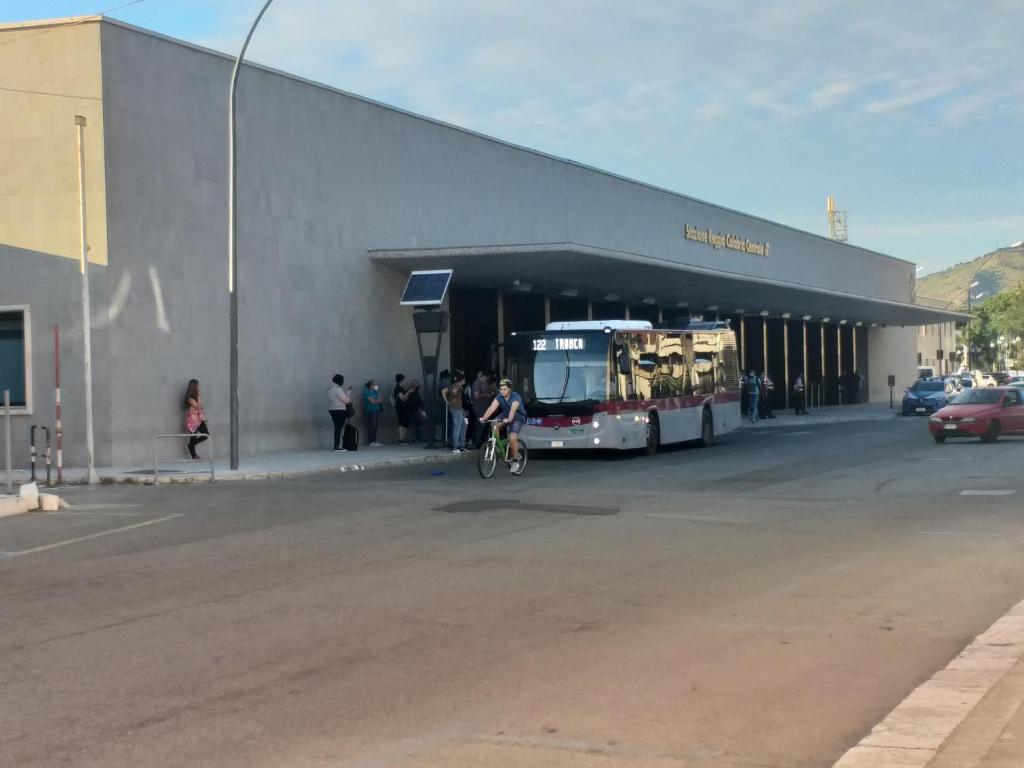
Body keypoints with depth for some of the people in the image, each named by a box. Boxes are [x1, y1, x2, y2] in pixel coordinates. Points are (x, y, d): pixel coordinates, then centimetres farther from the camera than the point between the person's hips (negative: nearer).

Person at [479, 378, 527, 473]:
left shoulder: (515, 397, -25)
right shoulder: (499, 397, -9)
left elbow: (513, 409, -41)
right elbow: (492, 407, -22)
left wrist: (508, 419, -59)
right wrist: (484, 418, -37)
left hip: (518, 418, -6)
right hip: (506, 417, 6)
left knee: (512, 438, -25)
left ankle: (515, 461, -11)